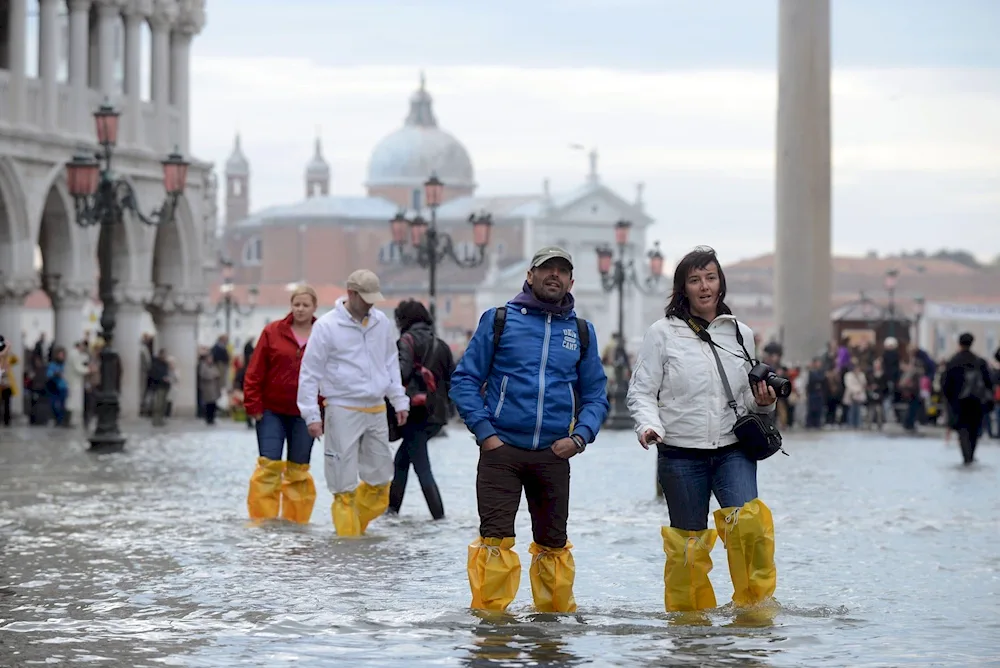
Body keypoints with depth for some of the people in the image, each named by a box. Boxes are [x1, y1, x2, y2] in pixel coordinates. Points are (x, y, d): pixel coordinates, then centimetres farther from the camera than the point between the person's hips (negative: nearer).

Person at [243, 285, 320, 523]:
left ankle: (296, 520, 18)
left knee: (298, 470, 8)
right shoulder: (273, 332, -1)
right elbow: (254, 372, 0)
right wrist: (253, 405, -5)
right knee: (268, 466, -6)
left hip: (305, 414, 1)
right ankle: (263, 519, -1)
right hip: (272, 411, -1)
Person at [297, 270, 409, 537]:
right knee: (345, 484, -3)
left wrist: (399, 401, 14)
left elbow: (391, 364, 19)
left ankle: (355, 527, 24)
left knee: (380, 478, 8)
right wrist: (312, 415, -10)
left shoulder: (382, 323, 8)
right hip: (343, 411, -5)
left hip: (377, 411, 5)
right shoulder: (327, 326, -8)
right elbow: (310, 373, -6)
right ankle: (348, 538, 3)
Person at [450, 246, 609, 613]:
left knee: (553, 542, 9)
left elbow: (596, 394, 16)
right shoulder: (499, 320, 4)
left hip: (554, 455, 3)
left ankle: (556, 610, 22)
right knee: (495, 538, -11)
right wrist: (484, 432, -7)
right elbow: (464, 380, 3)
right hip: (502, 450, -3)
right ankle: (488, 611, -7)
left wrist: (579, 437, -2)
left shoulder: (581, 332, 12)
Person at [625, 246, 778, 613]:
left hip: (733, 449, 1)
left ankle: (756, 604, -10)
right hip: (680, 453, -1)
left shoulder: (741, 334, 12)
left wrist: (762, 402, -2)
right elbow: (641, 391, 2)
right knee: (688, 541, 1)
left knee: (747, 521, -21)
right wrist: (648, 425, -17)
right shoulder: (663, 333, 2)